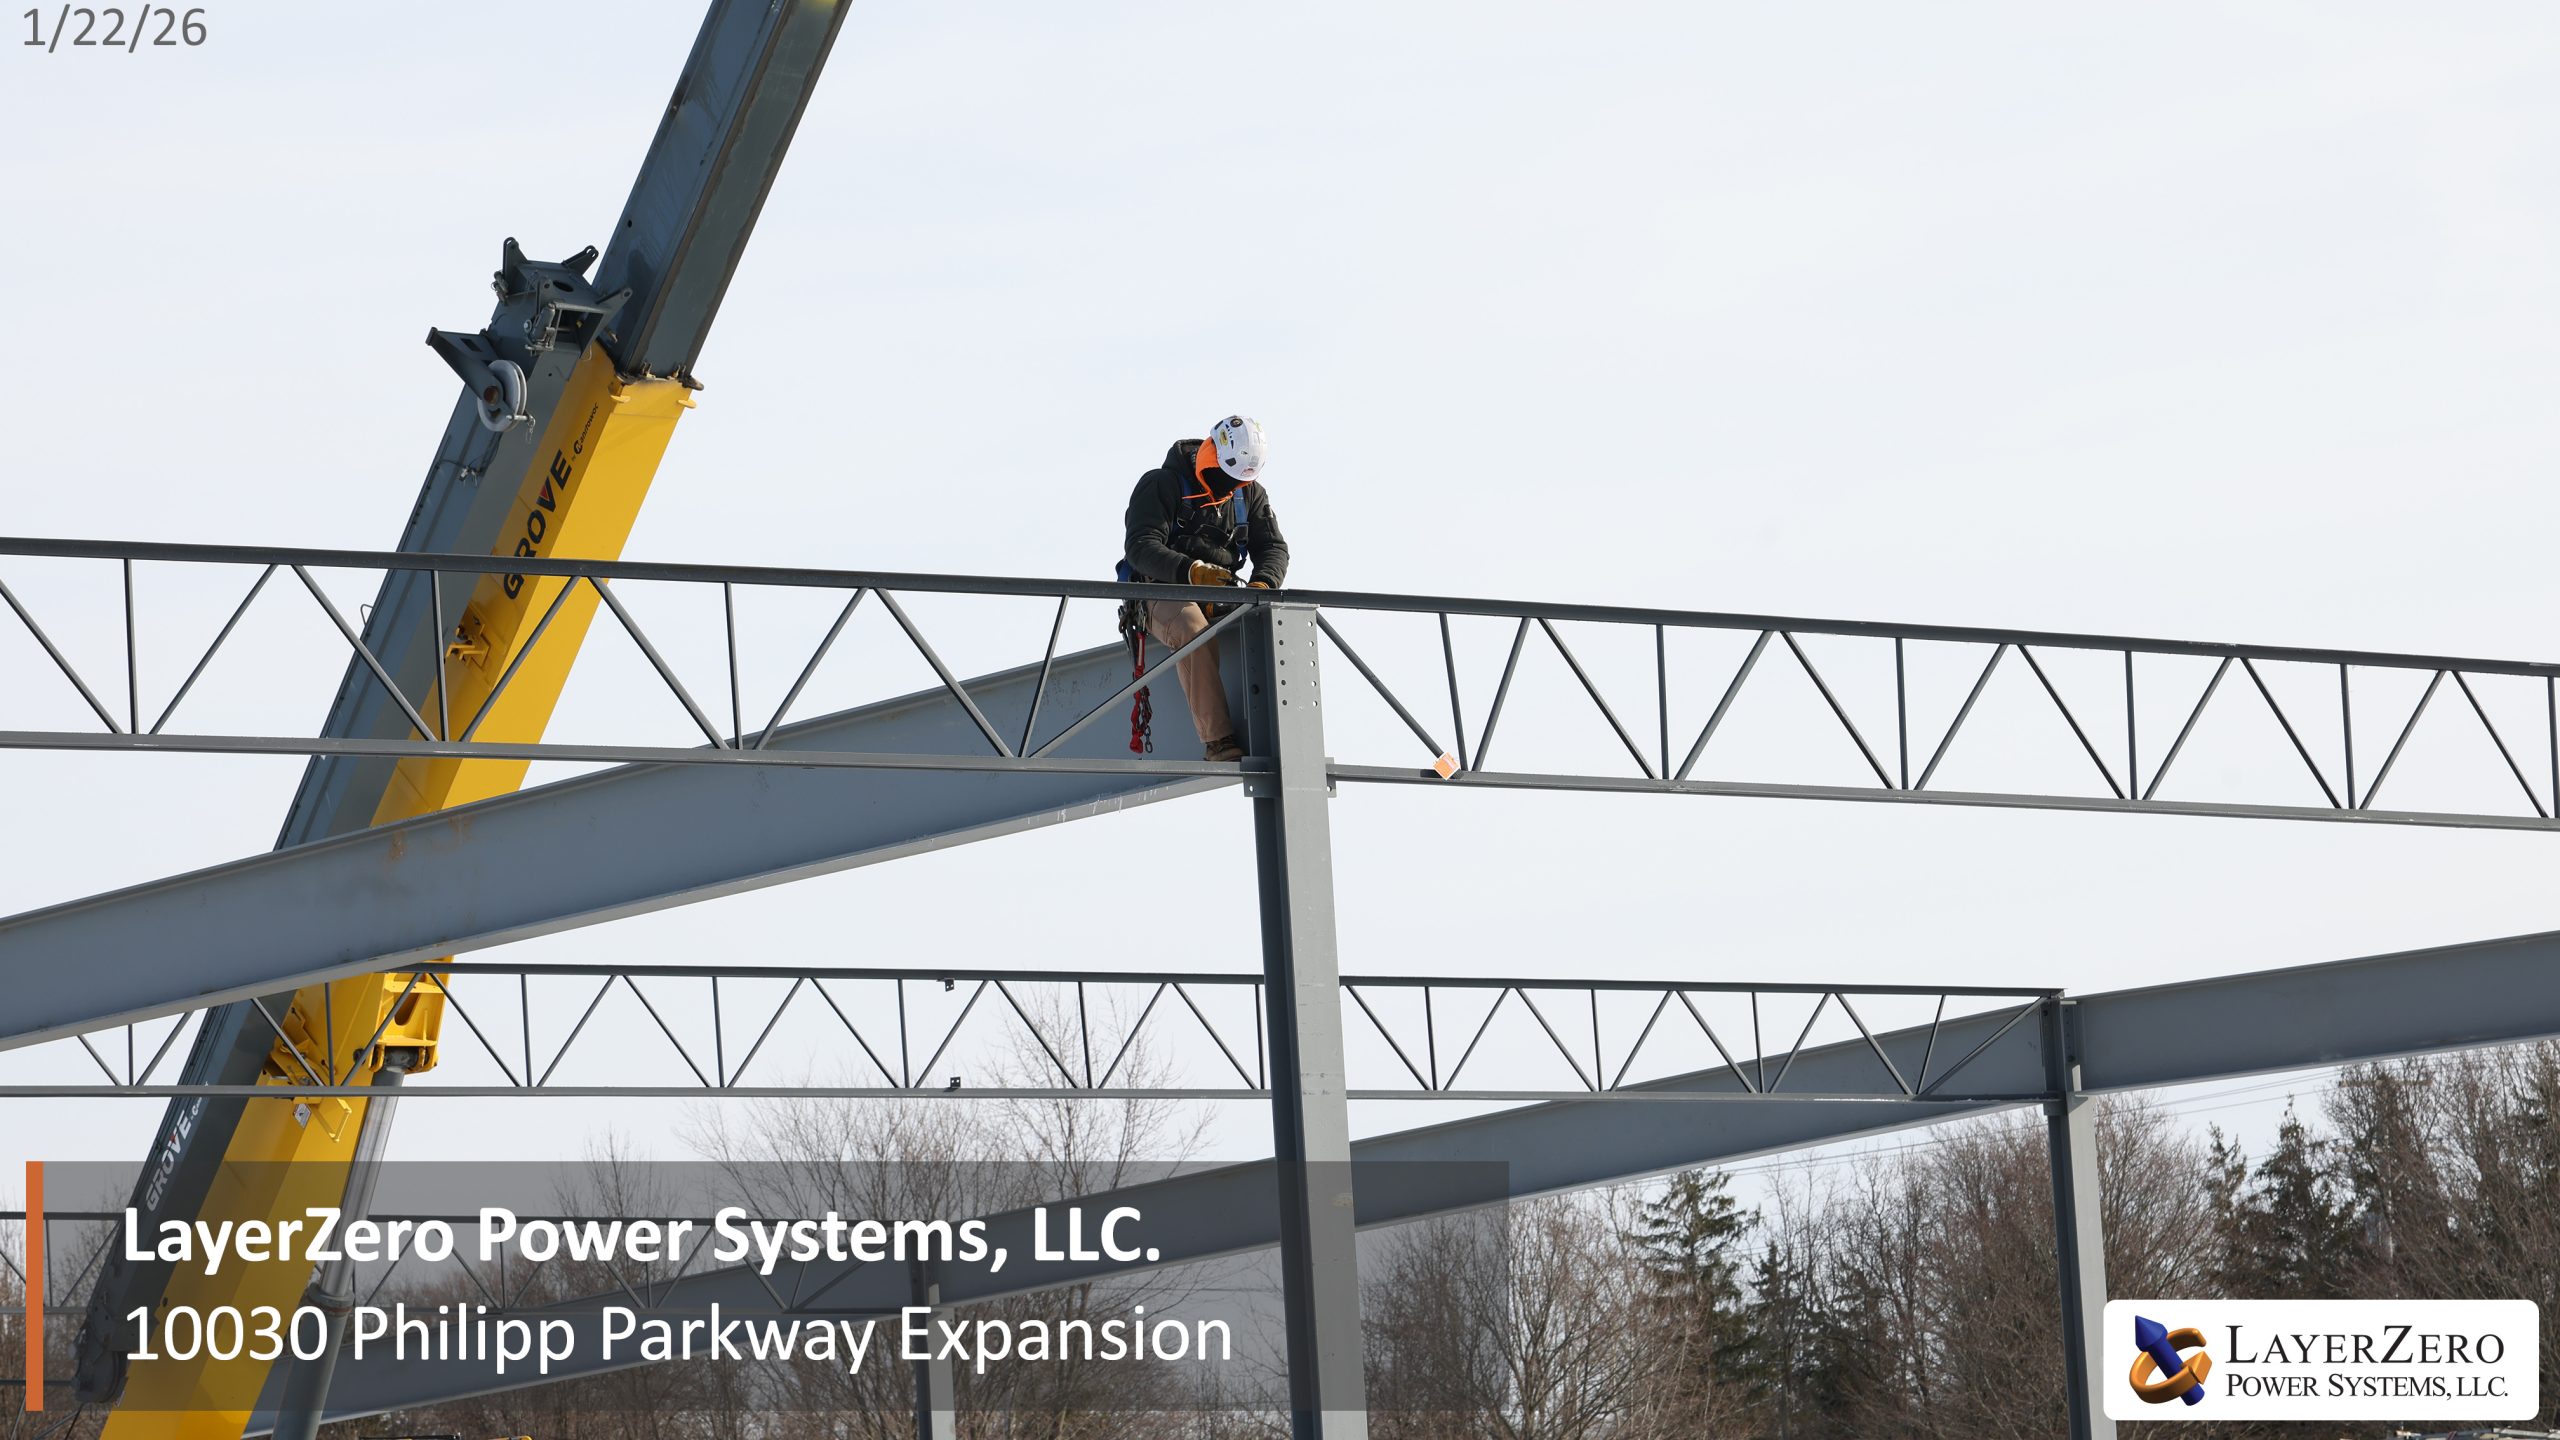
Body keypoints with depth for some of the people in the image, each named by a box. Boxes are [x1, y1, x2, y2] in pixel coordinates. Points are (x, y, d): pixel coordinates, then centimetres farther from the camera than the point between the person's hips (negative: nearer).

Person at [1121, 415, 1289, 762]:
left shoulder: (1251, 494, 12)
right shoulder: (1160, 485, -5)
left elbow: (1273, 547, 7)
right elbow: (1140, 547, -16)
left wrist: (1263, 583, -18)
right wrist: (1191, 571, -34)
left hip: (1221, 599, 5)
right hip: (1165, 595, -5)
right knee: (1193, 630, -39)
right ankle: (1219, 742, -45)